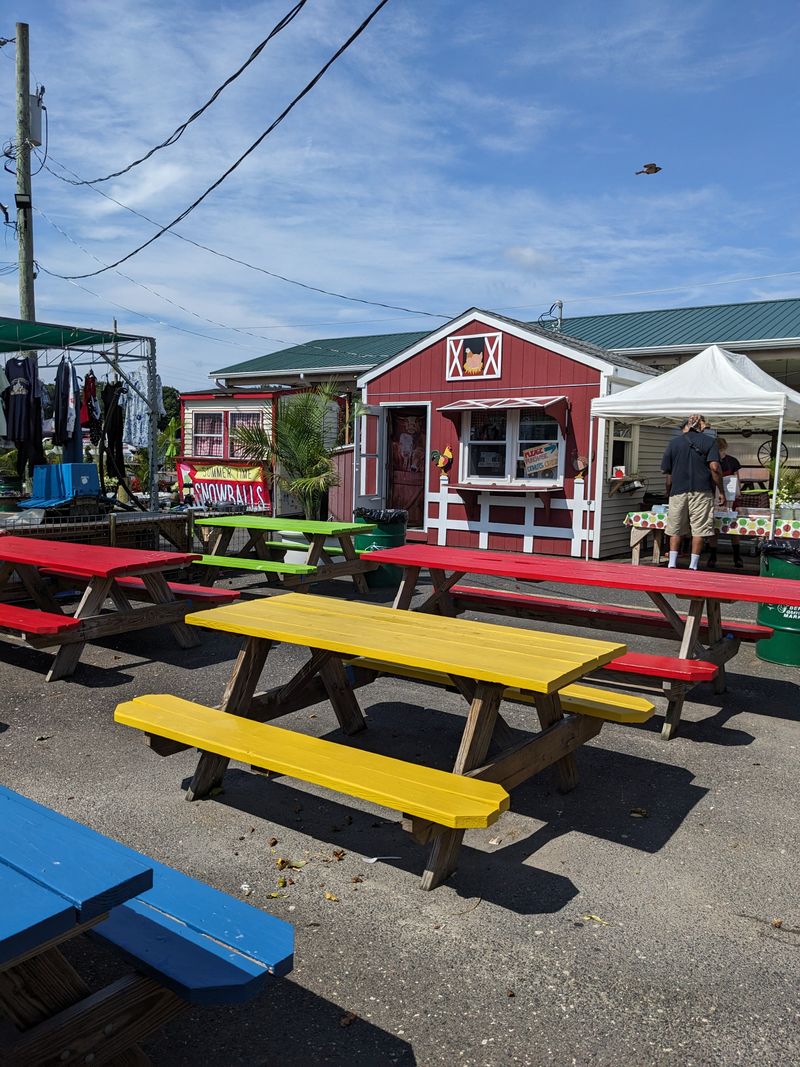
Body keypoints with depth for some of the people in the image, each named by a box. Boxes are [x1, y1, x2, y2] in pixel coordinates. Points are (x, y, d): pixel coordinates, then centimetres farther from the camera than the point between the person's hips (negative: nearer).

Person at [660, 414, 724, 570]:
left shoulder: (674, 442, 8)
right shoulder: (709, 441, 3)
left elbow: (668, 472, 7)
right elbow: (714, 467, -9)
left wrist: (668, 492, 19)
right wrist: (721, 490, -2)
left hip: (678, 491, 2)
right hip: (701, 491, -2)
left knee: (675, 529, 9)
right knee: (699, 528, 3)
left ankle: (672, 564, 6)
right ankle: (693, 565, 1)